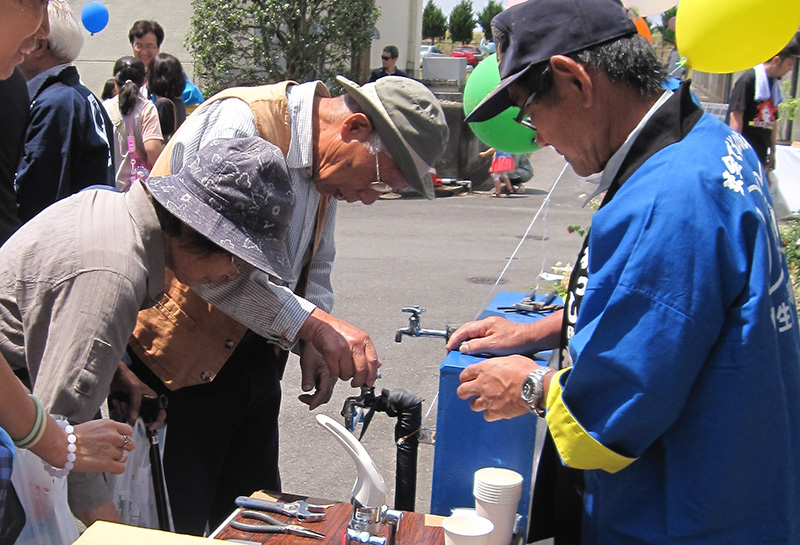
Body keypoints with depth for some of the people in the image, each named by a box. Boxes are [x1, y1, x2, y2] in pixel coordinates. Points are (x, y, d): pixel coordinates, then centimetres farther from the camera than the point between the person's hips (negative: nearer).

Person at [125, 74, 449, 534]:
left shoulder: (326, 167, 5)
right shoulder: (241, 120, -21)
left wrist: (315, 344, 0)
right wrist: (314, 325, -30)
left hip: (254, 357, 8)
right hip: (181, 360, -8)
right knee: (177, 528, -1)